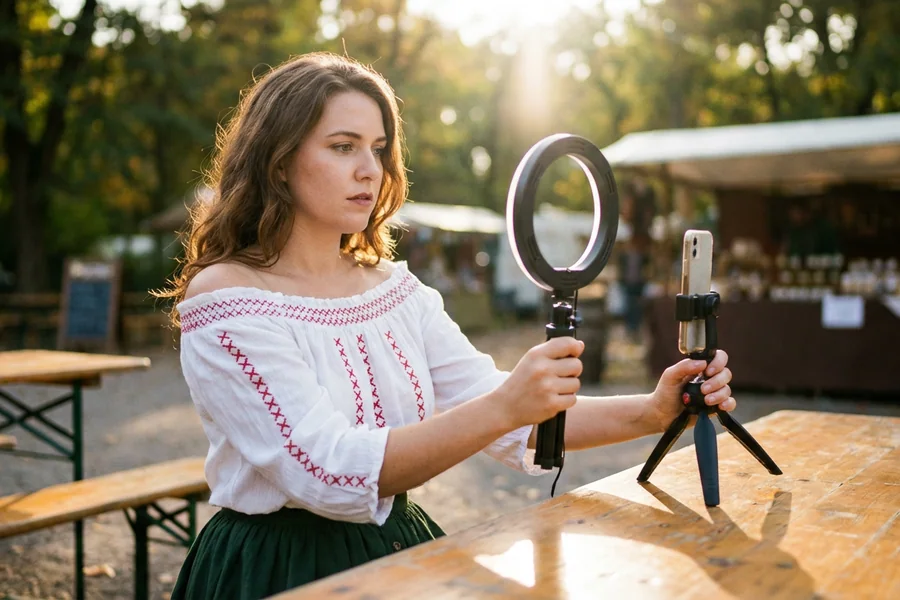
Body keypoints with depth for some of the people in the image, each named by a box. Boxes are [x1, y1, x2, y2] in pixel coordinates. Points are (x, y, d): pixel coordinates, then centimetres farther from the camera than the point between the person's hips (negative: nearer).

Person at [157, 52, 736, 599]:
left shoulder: (396, 287, 5)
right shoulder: (223, 296, -13)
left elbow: (514, 423, 1)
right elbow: (330, 473, -23)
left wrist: (650, 413, -12)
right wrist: (502, 408, -31)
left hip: (400, 549, 5)